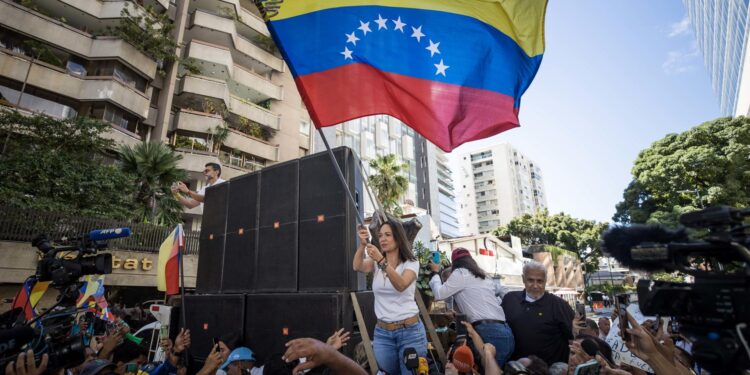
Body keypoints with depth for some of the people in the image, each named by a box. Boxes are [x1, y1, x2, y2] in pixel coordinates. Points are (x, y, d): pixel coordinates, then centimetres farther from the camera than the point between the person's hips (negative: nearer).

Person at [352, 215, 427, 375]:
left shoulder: (411, 263, -5)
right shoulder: (376, 263, 5)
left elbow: (401, 285, -26)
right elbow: (357, 267, -16)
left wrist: (382, 261, -38)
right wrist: (362, 245, -33)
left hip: (410, 331, -3)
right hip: (382, 332, 3)